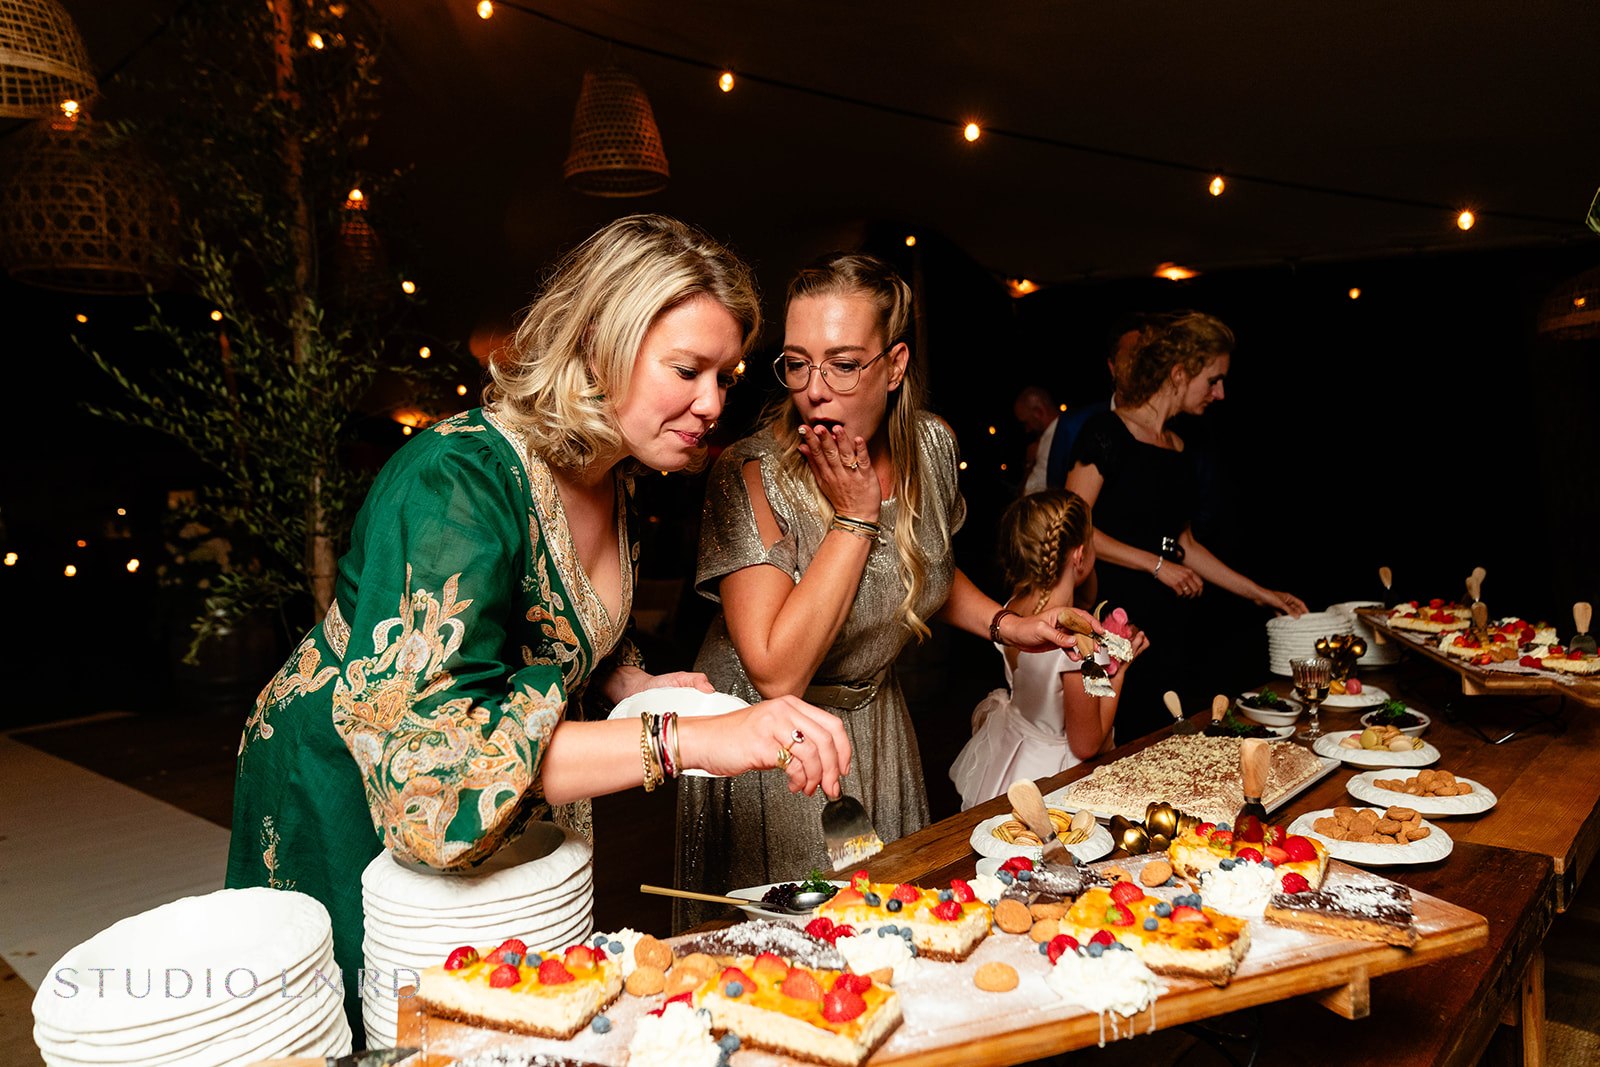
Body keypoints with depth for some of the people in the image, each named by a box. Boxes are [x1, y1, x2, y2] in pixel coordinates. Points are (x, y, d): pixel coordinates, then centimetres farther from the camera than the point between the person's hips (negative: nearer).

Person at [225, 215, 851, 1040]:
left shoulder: (611, 482, -6)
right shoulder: (458, 482, -31)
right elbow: (435, 749, -42)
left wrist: (638, 685, -8)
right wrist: (683, 739, -48)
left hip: (502, 828, 7)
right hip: (346, 810, -7)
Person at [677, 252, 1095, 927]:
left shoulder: (931, 446, -9)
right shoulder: (753, 475, -25)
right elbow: (777, 674, -32)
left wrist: (1004, 624, -4)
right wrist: (855, 515, -30)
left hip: (877, 730, 5)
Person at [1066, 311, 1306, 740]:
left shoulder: (1180, 451, 16)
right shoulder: (1107, 432, -7)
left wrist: (1260, 593, 22)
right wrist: (1156, 565, -12)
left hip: (1170, 624, 8)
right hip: (1116, 616, -7)